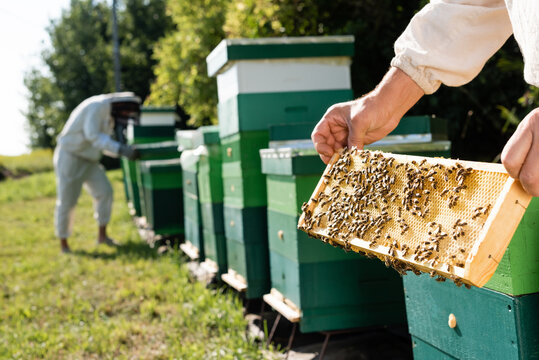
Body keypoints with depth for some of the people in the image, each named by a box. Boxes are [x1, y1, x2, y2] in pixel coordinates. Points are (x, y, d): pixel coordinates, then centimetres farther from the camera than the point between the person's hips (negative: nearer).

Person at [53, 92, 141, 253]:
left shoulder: (109, 115, 9)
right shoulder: (96, 106, -20)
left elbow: (104, 144, 12)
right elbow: (93, 136, -31)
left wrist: (126, 151, -3)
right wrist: (121, 149, -37)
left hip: (88, 160, 9)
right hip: (69, 157, -9)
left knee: (105, 191, -3)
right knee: (66, 201, -2)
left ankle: (102, 235, 8)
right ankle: (63, 244, 11)